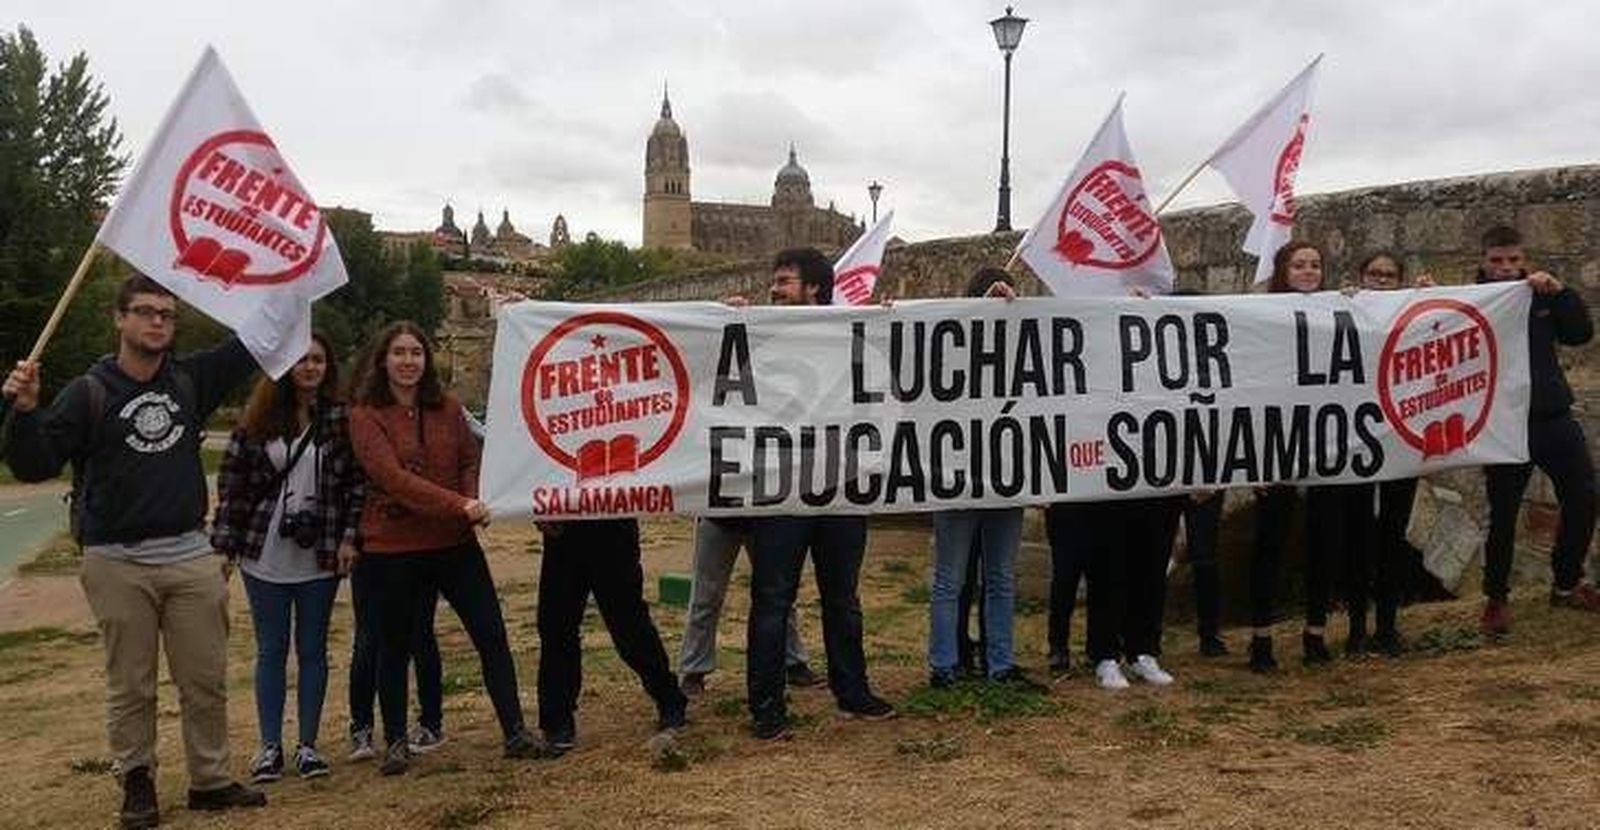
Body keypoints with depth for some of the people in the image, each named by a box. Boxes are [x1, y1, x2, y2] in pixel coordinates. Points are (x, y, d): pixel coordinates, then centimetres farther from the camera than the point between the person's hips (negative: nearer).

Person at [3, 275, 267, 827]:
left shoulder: (191, 379, 6)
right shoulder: (87, 393, -3)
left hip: (191, 556, 3)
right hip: (117, 564, -3)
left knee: (207, 680, 8)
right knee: (130, 687, 7)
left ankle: (210, 781, 20)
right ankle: (137, 782, 23)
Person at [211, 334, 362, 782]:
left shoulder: (342, 417, -2)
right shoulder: (259, 417, 1)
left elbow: (358, 481, -2)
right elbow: (232, 478, 2)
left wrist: (349, 537, -8)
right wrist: (225, 541, -2)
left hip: (320, 558, -1)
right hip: (264, 557, 1)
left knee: (313, 650, 9)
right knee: (270, 651, 9)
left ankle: (307, 745, 19)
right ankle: (270, 746, 19)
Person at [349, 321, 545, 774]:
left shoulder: (448, 409, 7)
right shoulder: (366, 417, -7)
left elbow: (471, 460, 9)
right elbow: (394, 478, -17)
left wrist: (474, 501, -13)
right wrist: (458, 505, -25)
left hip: (455, 542, 3)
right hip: (393, 549, -3)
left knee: (492, 636, 1)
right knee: (394, 647, 10)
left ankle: (515, 732, 9)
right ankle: (396, 742, 26)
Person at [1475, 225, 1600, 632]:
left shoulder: (1542, 296, 9)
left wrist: (1559, 291, -14)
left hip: (1555, 418, 5)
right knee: (1503, 515, 1)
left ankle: (1566, 583, 29)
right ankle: (1496, 597, 16)